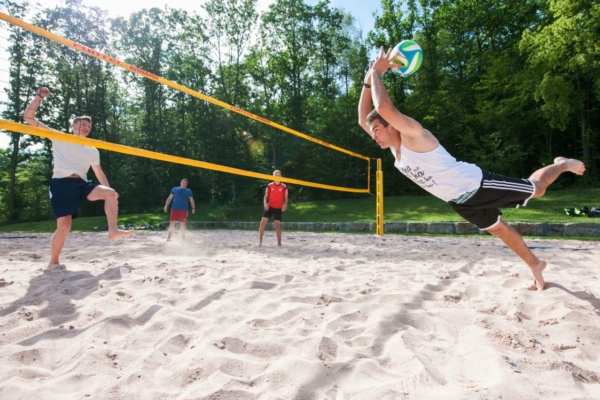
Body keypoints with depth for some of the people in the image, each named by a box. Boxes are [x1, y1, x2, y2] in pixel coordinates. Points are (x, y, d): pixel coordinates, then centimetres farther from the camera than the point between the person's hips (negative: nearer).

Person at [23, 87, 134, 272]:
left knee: (110, 193, -22)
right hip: (62, 184, -4)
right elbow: (29, 118, 6)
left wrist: (109, 190, 20)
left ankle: (113, 230, -20)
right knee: (64, 226, -14)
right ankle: (53, 262, 4)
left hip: (81, 184, 4)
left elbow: (99, 172, 28)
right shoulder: (59, 138, 9)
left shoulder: (92, 151, 20)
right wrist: (39, 97, -2)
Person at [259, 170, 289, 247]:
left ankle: (279, 242, 12)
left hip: (279, 208, -1)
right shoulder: (269, 185, 1)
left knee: (277, 224, 0)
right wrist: (265, 203, -13)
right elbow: (266, 196, 5)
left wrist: (284, 204, -17)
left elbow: (286, 197, 2)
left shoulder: (284, 186, -2)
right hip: (270, 207, 1)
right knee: (263, 222, -8)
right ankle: (260, 241, 4)